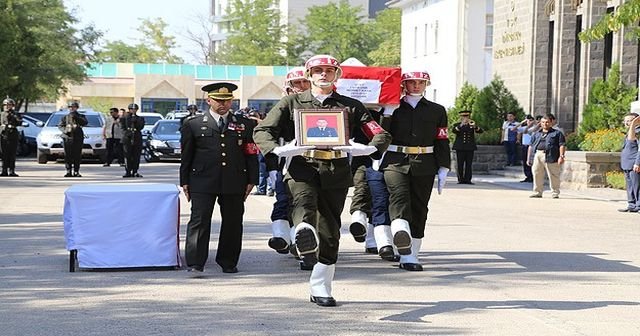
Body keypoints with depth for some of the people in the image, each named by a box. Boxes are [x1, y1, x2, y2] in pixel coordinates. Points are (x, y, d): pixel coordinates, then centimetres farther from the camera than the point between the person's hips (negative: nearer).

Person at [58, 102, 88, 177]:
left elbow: (84, 123, -9)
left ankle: (76, 172, 2)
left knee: (77, 156, -3)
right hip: (67, 138, 1)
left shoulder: (81, 117, 10)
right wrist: (64, 130, -9)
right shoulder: (65, 117, 15)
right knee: (68, 156, -3)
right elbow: (60, 125, 10)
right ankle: (68, 172, 1)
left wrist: (76, 117, -18)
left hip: (78, 139, -1)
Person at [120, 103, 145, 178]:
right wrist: (127, 133, -14)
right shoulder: (124, 118, 9)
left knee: (136, 156, 0)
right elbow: (123, 127, 2)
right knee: (128, 156, -5)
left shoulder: (140, 118, 13)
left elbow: (141, 127, -1)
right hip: (127, 139, -2)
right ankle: (127, 172, -1)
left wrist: (136, 121, -13)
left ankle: (134, 172, 5)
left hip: (137, 139, 2)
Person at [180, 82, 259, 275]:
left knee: (233, 223, 7)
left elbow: (251, 154, 11)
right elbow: (186, 155, 8)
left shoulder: (245, 125, 11)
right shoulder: (193, 124, 7)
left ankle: (228, 263, 20)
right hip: (203, 182, -2)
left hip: (234, 184, 2)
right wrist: (185, 181, 4)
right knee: (199, 221, -8)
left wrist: (251, 180, 5)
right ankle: (195, 264, -8)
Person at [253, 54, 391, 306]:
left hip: (336, 173, 2)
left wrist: (368, 148, -14)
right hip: (302, 166, -2)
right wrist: (276, 149, -14)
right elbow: (262, 131, 8)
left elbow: (381, 136, 11)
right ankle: (306, 235, -68)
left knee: (330, 233, 4)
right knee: (303, 200, -35)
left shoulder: (351, 106, 16)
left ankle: (320, 288, 18)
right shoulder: (291, 103, 15)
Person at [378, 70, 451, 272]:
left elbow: (442, 142, 11)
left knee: (419, 209, 3)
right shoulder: (392, 108, 9)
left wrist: (443, 169, 6)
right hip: (395, 162, -2)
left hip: (424, 166, 3)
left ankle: (412, 255, 12)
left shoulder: (437, 111, 13)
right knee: (399, 197, -25)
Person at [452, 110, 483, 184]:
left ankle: (468, 179, 1)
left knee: (469, 164, -1)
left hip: (470, 147, 2)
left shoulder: (472, 125, 13)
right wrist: (461, 124, -26)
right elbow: (454, 131, -15)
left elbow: (481, 131, -2)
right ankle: (461, 179, 1)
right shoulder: (457, 125, 8)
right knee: (460, 164, -3)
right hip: (460, 147, -2)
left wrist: (474, 126, -21)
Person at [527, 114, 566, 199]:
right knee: (537, 175, 2)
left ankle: (555, 193, 1)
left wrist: (561, 156, -11)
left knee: (553, 176, -6)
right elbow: (531, 146, 22)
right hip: (537, 156, 4)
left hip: (551, 157, -4)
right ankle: (537, 192, 10)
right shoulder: (536, 134, 24)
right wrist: (528, 158, 15)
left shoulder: (557, 133, 11)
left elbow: (562, 145, 2)